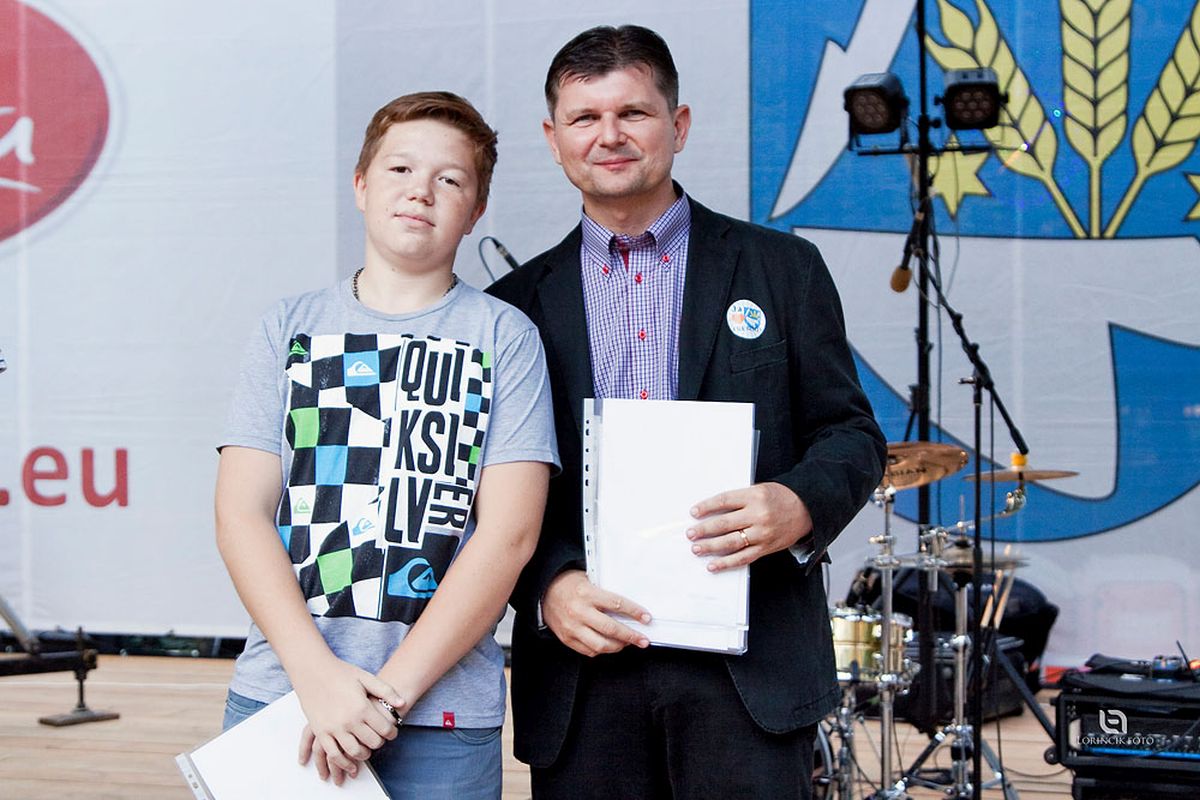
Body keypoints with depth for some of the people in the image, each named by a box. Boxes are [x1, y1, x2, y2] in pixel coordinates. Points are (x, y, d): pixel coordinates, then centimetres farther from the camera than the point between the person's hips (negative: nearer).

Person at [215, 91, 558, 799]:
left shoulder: (505, 336, 3)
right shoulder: (290, 329, 9)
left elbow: (509, 534, -5)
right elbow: (242, 514, 1)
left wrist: (389, 690, -12)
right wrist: (318, 675, -12)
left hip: (441, 715, -1)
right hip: (276, 692, 2)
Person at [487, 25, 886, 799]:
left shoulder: (781, 269, 9)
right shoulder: (519, 304, 11)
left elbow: (852, 434, 7)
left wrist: (800, 505, -14)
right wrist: (547, 585, -10)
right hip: (582, 657, 1)